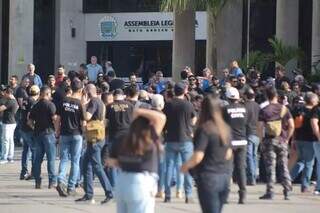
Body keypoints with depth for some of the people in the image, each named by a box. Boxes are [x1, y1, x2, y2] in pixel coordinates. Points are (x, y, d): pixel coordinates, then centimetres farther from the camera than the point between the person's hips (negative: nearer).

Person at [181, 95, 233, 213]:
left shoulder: (204, 129, -14)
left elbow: (198, 157, -18)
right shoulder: (225, 128, 6)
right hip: (225, 177, 6)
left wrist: (185, 166, -1)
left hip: (209, 177, -6)